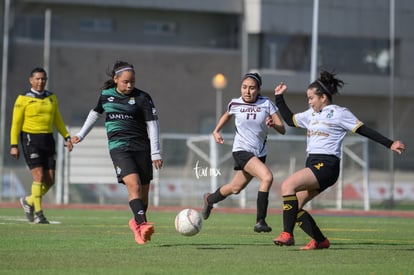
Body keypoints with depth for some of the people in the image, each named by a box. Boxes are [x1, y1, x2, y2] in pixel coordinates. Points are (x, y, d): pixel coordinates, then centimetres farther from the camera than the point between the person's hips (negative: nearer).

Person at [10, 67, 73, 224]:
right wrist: (14, 145, -9)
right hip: (30, 139, -5)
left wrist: (67, 137, 10)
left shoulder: (51, 98, 12)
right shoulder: (23, 99, -3)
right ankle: (38, 214, -5)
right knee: (39, 177, -14)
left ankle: (29, 202, 25)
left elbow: (57, 120, 20)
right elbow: (16, 123, -4)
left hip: (48, 139, 5)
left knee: (50, 181, 1)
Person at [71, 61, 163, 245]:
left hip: (141, 148, 1)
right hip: (119, 147, 0)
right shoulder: (106, 95, 8)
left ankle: (136, 223, 29)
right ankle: (142, 225, -32)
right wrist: (81, 135, 34)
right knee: (134, 185, -22)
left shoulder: (142, 97, 0)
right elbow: (95, 113, 26)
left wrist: (156, 153, -5)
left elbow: (152, 124, 0)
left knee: (143, 192, 3)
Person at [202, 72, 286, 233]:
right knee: (267, 177, -27)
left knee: (236, 188, 17)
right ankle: (260, 222, -26)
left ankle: (210, 199, 47)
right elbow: (227, 115, 22)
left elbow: (282, 129, -8)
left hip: (259, 153, 4)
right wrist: (216, 131, 10)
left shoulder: (266, 104, -5)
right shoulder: (235, 104, -3)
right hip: (241, 151, -4)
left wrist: (273, 124, -28)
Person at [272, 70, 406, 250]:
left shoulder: (339, 113, -2)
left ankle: (287, 234, -29)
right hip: (313, 164, 9)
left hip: (326, 165, -9)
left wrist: (390, 144, -10)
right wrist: (279, 97, 28)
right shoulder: (311, 114, 20)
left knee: (288, 185, -26)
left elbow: (364, 130, -5)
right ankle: (320, 241, 11)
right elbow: (290, 120, 33)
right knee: (294, 207, 0)